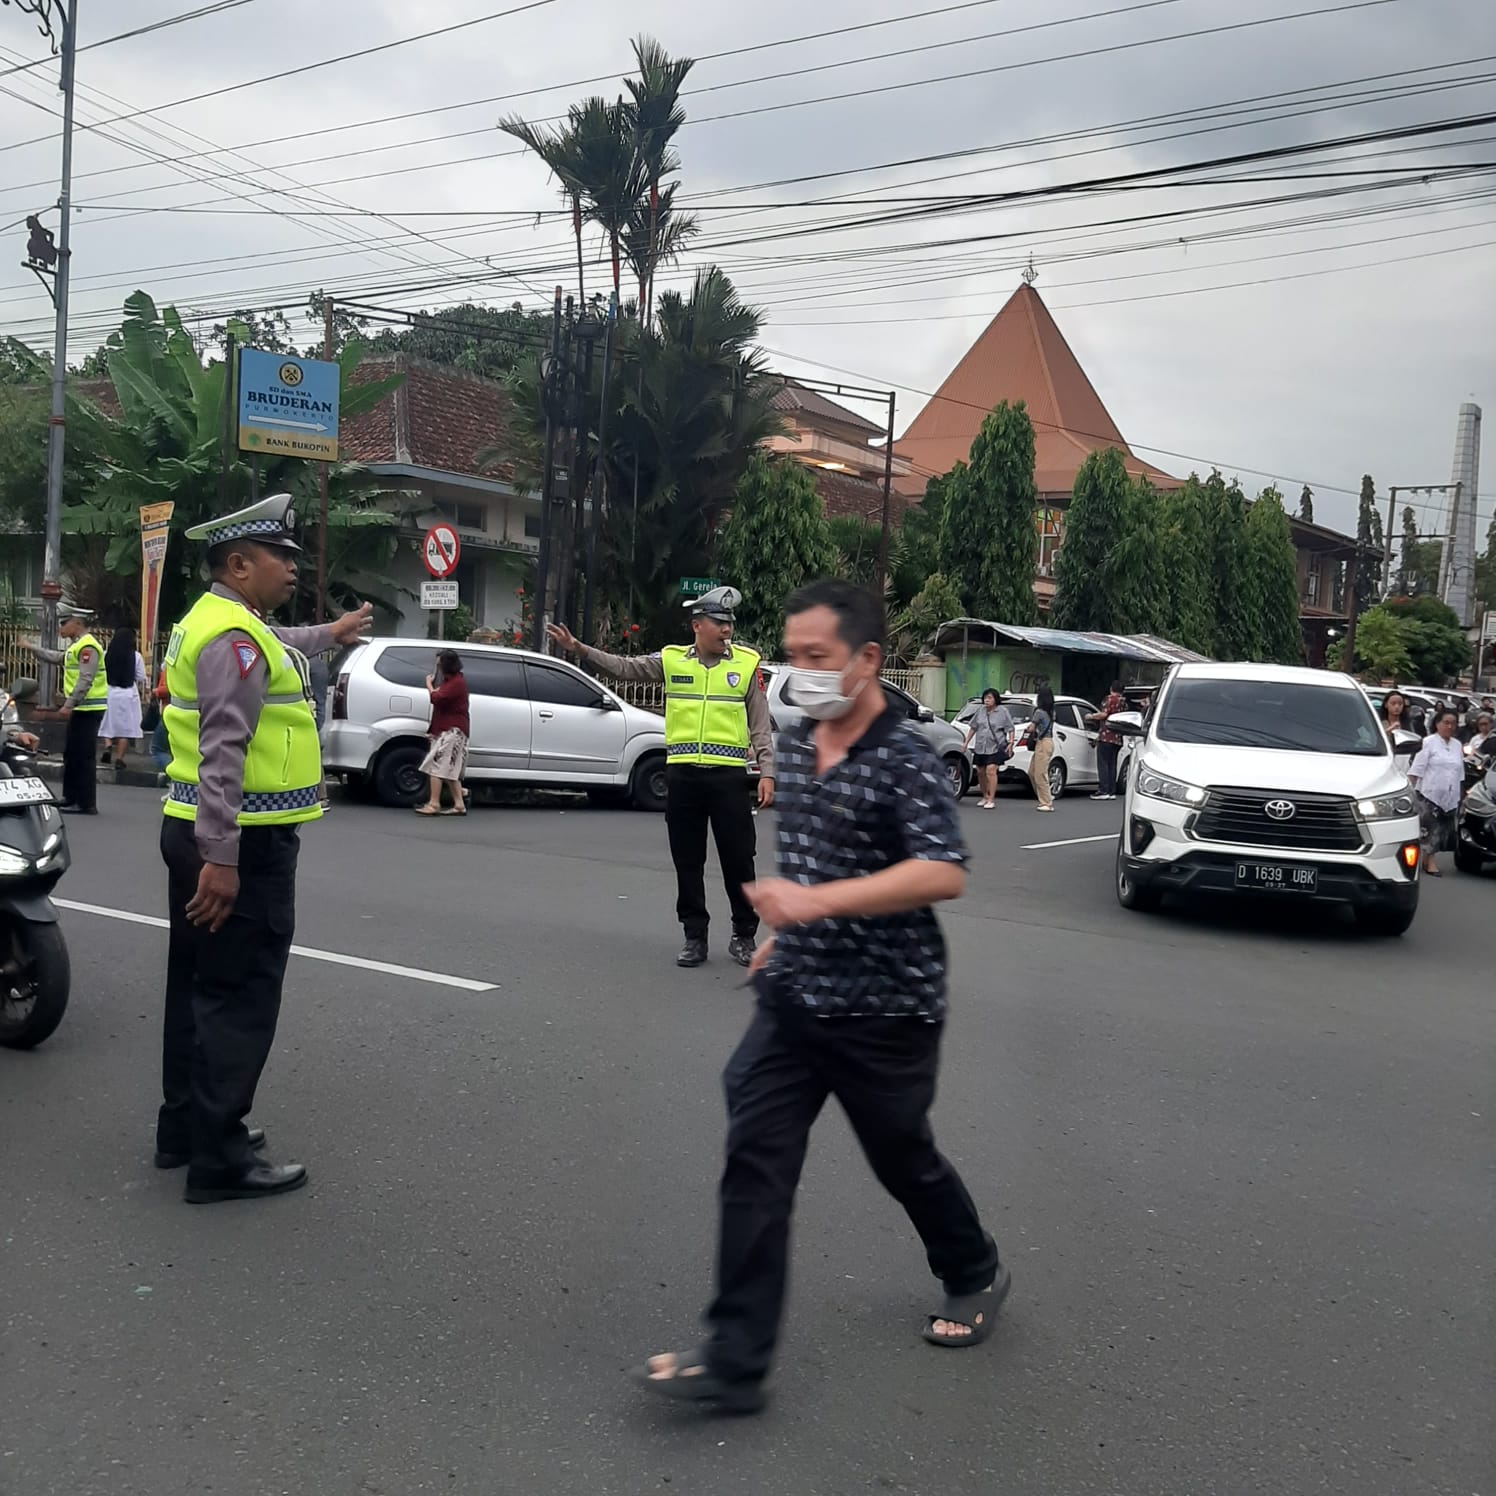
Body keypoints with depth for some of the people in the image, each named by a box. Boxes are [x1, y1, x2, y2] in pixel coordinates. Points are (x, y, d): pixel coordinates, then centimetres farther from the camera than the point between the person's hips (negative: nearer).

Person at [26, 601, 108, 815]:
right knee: (71, 755, 16)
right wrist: (34, 648, 38)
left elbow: (85, 680, -22)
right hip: (80, 709, 11)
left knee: (83, 757, -9)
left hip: (88, 709, -11)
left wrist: (69, 704, -25)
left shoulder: (88, 646, -14)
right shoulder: (76, 646, 19)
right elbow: (58, 658, 36)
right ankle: (70, 798, 24)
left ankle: (86, 803, -7)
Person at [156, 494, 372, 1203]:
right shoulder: (234, 636, -17)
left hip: (197, 832, 11)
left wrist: (329, 634, 58)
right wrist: (221, 858, -30)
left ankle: (185, 1128, 30)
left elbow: (275, 647, 40)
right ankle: (219, 1160, 0)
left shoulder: (212, 620, 16)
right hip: (240, 842, -11)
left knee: (198, 985, 18)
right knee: (240, 999, -5)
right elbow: (223, 752, -26)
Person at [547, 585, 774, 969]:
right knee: (687, 862, 8)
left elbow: (761, 725, 4)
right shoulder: (672, 660, 7)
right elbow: (625, 667, 9)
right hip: (682, 775, 2)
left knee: (738, 860, 2)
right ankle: (695, 936, 20)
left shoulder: (746, 663, 3)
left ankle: (744, 936, 18)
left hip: (727, 776, -2)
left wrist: (766, 772, -3)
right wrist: (580, 649, -1)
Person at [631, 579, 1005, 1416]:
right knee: (755, 1167, -2)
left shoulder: (906, 759, -17)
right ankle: (734, 1364, 5)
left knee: (904, 1162, 14)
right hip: (792, 999, 6)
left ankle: (976, 1276, 43)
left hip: (885, 1012, -6)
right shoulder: (793, 747, 6)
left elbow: (945, 875, -29)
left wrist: (818, 902, -36)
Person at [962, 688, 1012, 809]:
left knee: (991, 771, -17)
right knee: (980, 772, 11)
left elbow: (1010, 729, -3)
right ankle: (985, 797, 28)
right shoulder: (980, 710, 9)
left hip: (996, 748, -5)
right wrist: (966, 742, 15)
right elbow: (973, 727, 16)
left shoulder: (1003, 711, -3)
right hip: (980, 747, 5)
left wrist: (1011, 743, -14)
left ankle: (991, 800, -15)